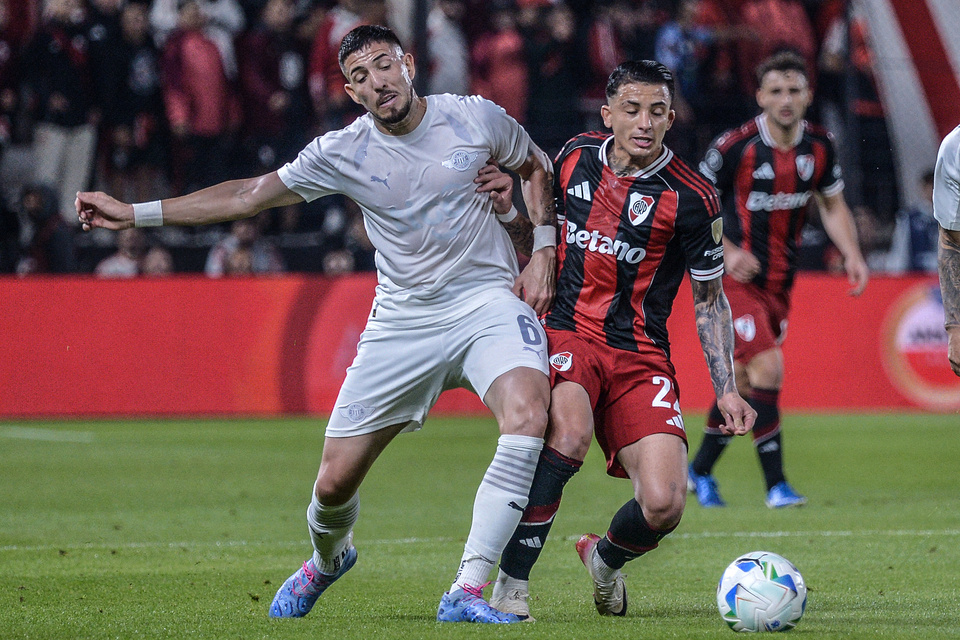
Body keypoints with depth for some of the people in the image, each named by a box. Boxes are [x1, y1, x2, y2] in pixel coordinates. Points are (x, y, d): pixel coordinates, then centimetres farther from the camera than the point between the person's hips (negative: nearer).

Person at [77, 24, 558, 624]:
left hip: (489, 299, -1)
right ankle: (328, 560, 39)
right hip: (403, 320, 1)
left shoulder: (477, 118, -4)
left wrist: (544, 249, 2)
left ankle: (466, 592, -30)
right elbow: (249, 195, 3)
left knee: (528, 415, -32)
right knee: (335, 482, 0)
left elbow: (537, 166, 15)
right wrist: (135, 213, 1)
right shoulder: (342, 153, -5)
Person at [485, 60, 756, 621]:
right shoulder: (576, 157, 4)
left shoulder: (692, 199, -5)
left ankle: (606, 558, 21)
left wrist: (727, 390, -2)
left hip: (642, 358, 0)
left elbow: (710, 301, 5)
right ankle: (512, 580, -22)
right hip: (568, 336, 0)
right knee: (569, 432, -35)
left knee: (663, 506, -17)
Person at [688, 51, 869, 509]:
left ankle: (700, 471, 30)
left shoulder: (819, 146, -1)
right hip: (736, 277, -6)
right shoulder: (734, 146, -16)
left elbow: (832, 205, 14)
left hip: (780, 280, 6)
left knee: (744, 380, 11)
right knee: (768, 368, -18)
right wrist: (727, 251, -20)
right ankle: (776, 485, -11)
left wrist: (852, 254, -1)